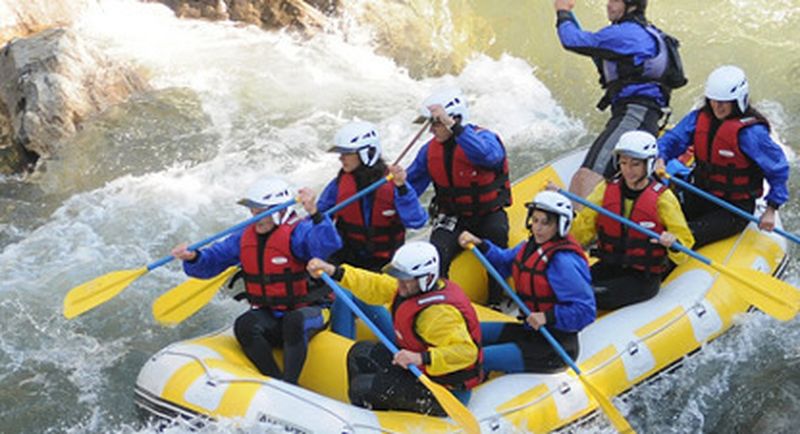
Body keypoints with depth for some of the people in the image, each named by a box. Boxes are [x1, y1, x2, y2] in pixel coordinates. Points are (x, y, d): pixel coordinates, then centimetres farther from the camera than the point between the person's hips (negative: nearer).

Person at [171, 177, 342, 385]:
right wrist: (193, 257, -18)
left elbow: (330, 244, -33)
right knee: (244, 325, -27)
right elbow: (211, 261, 5)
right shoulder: (245, 238, 6)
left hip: (307, 311, -4)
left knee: (294, 321, -38)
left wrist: (314, 214, -48)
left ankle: (289, 384, -29)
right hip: (268, 315, 5)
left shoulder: (297, 232, -13)